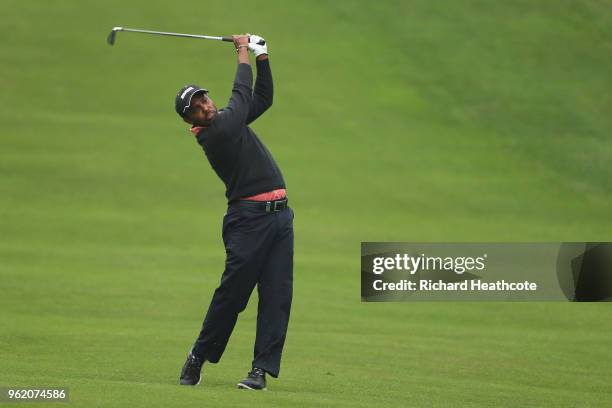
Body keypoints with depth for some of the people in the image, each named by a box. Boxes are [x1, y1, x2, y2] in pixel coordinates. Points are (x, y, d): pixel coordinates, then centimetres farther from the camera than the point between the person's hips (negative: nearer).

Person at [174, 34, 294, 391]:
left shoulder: (229, 121, 16)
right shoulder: (215, 132, -9)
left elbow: (262, 98, 27)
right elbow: (242, 92, 0)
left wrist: (262, 56, 18)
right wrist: (242, 51, 13)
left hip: (279, 215, 8)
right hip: (249, 217, -8)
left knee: (277, 294, -1)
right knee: (233, 291, -7)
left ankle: (262, 368, -2)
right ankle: (199, 357, 10)